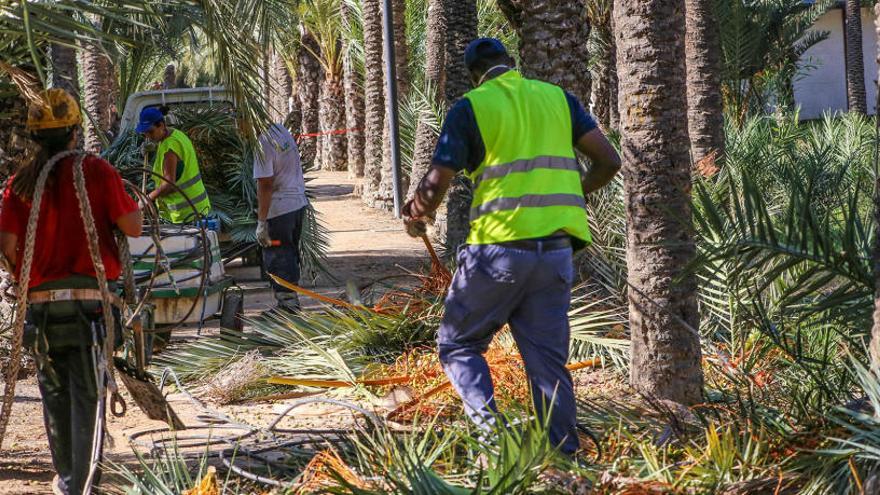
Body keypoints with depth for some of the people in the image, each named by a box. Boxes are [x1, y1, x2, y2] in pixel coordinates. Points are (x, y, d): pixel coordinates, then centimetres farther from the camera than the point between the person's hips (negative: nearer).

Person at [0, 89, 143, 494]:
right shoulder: (97, 172, -6)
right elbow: (133, 227, -6)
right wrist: (127, 200, 14)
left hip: (41, 303, 2)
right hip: (91, 298, -2)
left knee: (54, 392, 17)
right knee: (87, 393, 1)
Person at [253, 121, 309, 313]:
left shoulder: (263, 144, -20)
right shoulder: (281, 130, 6)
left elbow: (265, 185, -21)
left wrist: (261, 222, -17)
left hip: (279, 209, -9)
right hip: (299, 203, 9)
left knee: (277, 258, 0)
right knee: (291, 254, 18)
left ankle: (287, 302, 1)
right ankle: (291, 302, 27)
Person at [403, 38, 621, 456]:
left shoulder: (470, 108, 0)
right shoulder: (558, 98, 12)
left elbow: (435, 186, -5)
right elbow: (608, 161, 9)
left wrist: (415, 217, 16)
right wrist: (577, 190, 28)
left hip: (498, 248, -4)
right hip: (557, 249, 4)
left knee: (459, 344, 11)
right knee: (549, 360, 10)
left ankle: (490, 431, -10)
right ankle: (564, 456, 6)